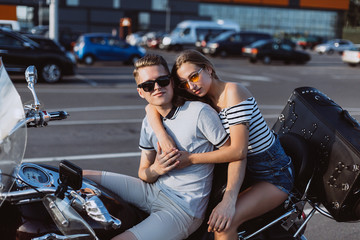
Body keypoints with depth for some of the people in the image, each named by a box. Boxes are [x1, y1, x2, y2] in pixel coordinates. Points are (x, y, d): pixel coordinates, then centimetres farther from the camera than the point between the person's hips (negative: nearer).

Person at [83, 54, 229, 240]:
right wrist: (155, 169, -14)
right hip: (152, 190, 7)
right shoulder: (149, 122, 7)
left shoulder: (199, 112, -14)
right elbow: (144, 174, 10)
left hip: (182, 209, -7)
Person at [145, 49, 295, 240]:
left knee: (223, 223, -26)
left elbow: (238, 151, -27)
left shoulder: (232, 91, -21)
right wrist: (162, 135, -22)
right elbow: (152, 107, -3)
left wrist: (191, 158, -25)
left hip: (274, 176, -8)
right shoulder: (203, 100, 1)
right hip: (248, 170, 8)